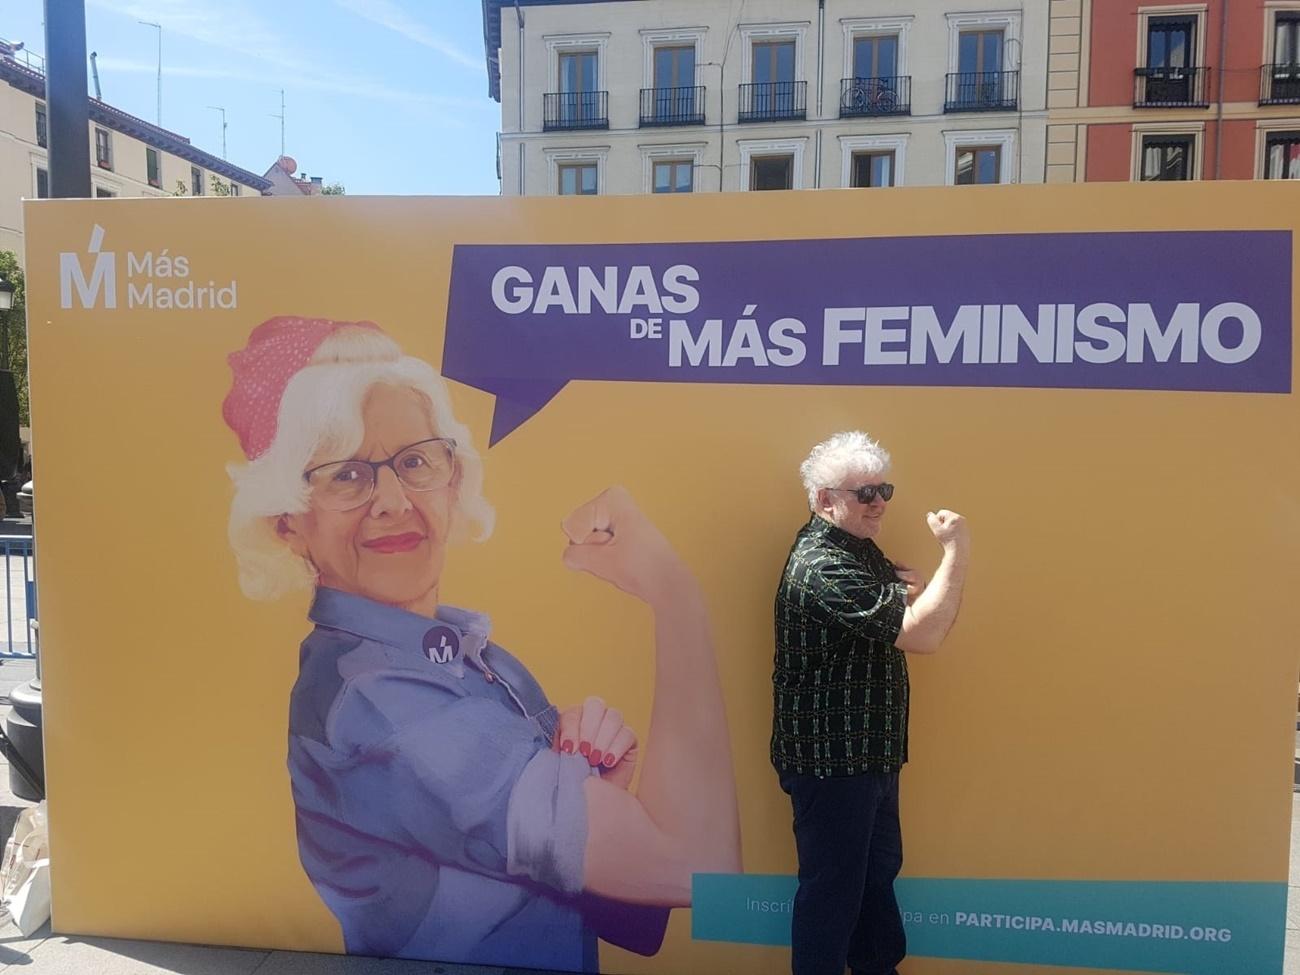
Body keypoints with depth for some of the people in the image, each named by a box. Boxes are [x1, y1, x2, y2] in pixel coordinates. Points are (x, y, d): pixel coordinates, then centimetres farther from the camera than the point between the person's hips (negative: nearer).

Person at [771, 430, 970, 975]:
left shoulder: (858, 550, 8)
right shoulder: (822, 566, -26)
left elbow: (897, 617, 14)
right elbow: (921, 634, -31)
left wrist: (906, 590, -7)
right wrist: (955, 553, -24)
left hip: (870, 750, 11)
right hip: (829, 759, -11)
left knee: (879, 870, 25)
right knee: (833, 887, 6)